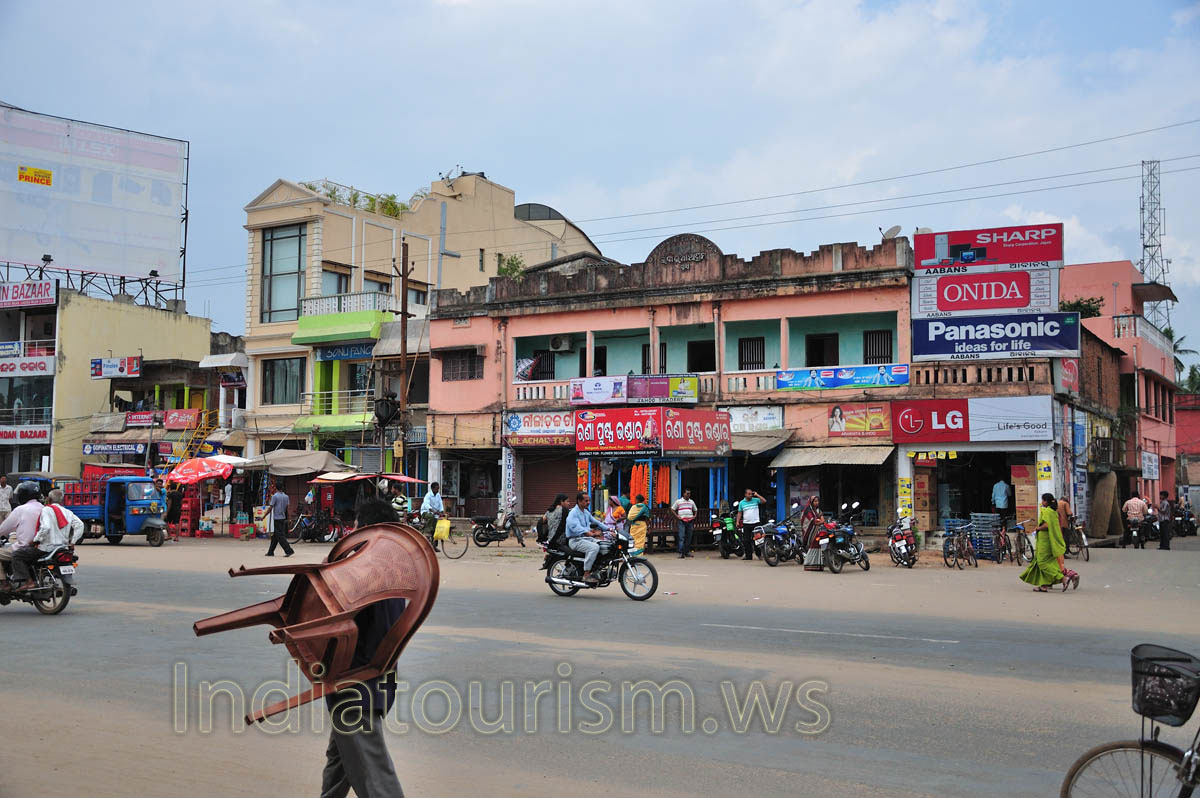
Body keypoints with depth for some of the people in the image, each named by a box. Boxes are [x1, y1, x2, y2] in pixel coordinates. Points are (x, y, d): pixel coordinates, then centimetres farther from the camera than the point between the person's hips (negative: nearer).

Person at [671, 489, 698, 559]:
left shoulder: (691, 502, 15)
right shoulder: (678, 501, 4)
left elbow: (695, 510, 28)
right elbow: (672, 509, 9)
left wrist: (694, 516, 9)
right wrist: (677, 516, -3)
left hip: (690, 521, 4)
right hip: (682, 521, -4)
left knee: (689, 537, 5)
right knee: (681, 537, -11)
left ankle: (687, 552, 13)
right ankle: (681, 553, -15)